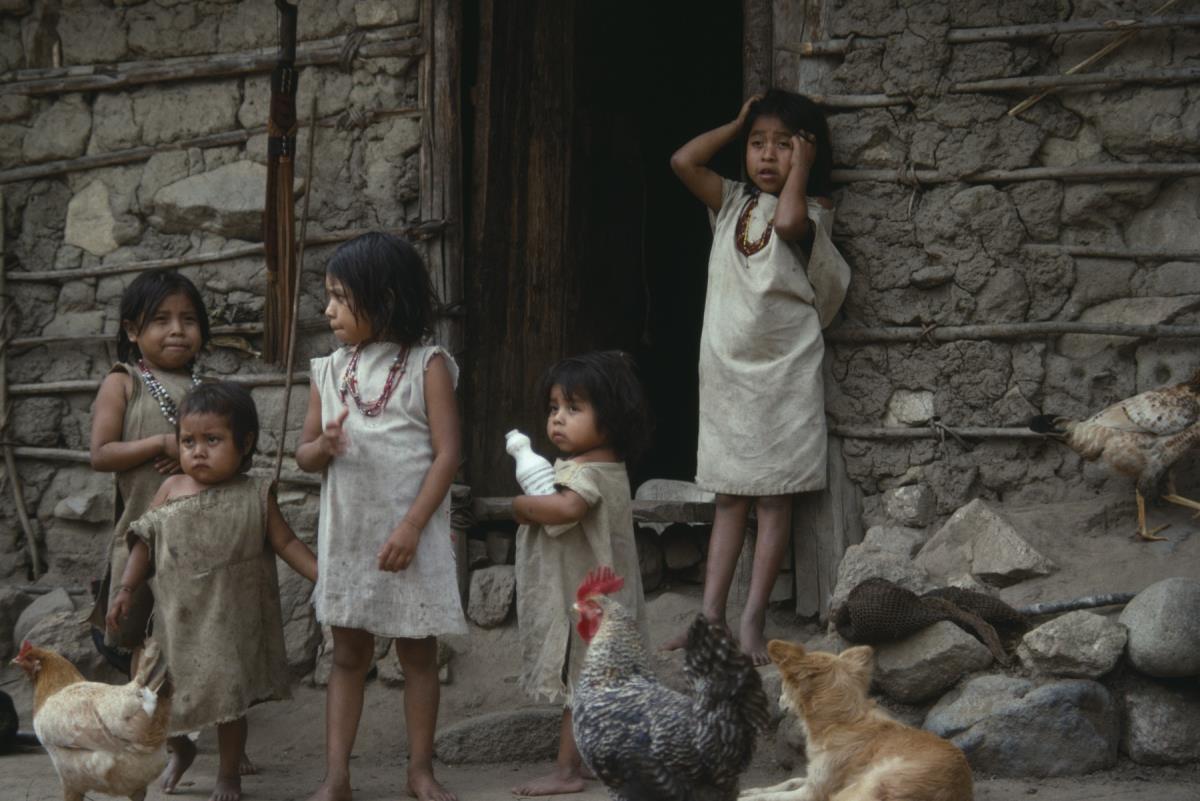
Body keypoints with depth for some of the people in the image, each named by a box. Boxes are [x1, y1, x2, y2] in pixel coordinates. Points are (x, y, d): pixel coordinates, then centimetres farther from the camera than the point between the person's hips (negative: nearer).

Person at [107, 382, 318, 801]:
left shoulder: (255, 495, -6)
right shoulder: (172, 489, -2)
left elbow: (285, 542, -1)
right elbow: (145, 542, 4)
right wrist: (126, 588, -3)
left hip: (230, 617, -2)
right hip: (178, 615, 2)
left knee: (230, 698, 4)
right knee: (173, 689, 14)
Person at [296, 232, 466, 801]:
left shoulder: (426, 365, -7)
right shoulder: (330, 370, 4)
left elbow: (446, 455, -11)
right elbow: (304, 455, 9)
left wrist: (411, 527, -18)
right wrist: (324, 446, -15)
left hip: (410, 537, -3)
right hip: (346, 535, 3)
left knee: (418, 653, 7)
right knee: (348, 654, 7)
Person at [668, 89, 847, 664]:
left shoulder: (810, 209, -4)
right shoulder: (733, 202, 10)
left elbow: (788, 221, -28)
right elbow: (684, 161, -3)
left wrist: (802, 164, -13)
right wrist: (737, 124, 6)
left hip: (782, 373, -5)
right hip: (727, 369, 5)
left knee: (773, 498, 0)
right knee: (729, 498, 8)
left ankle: (753, 622, 0)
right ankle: (711, 617, 8)